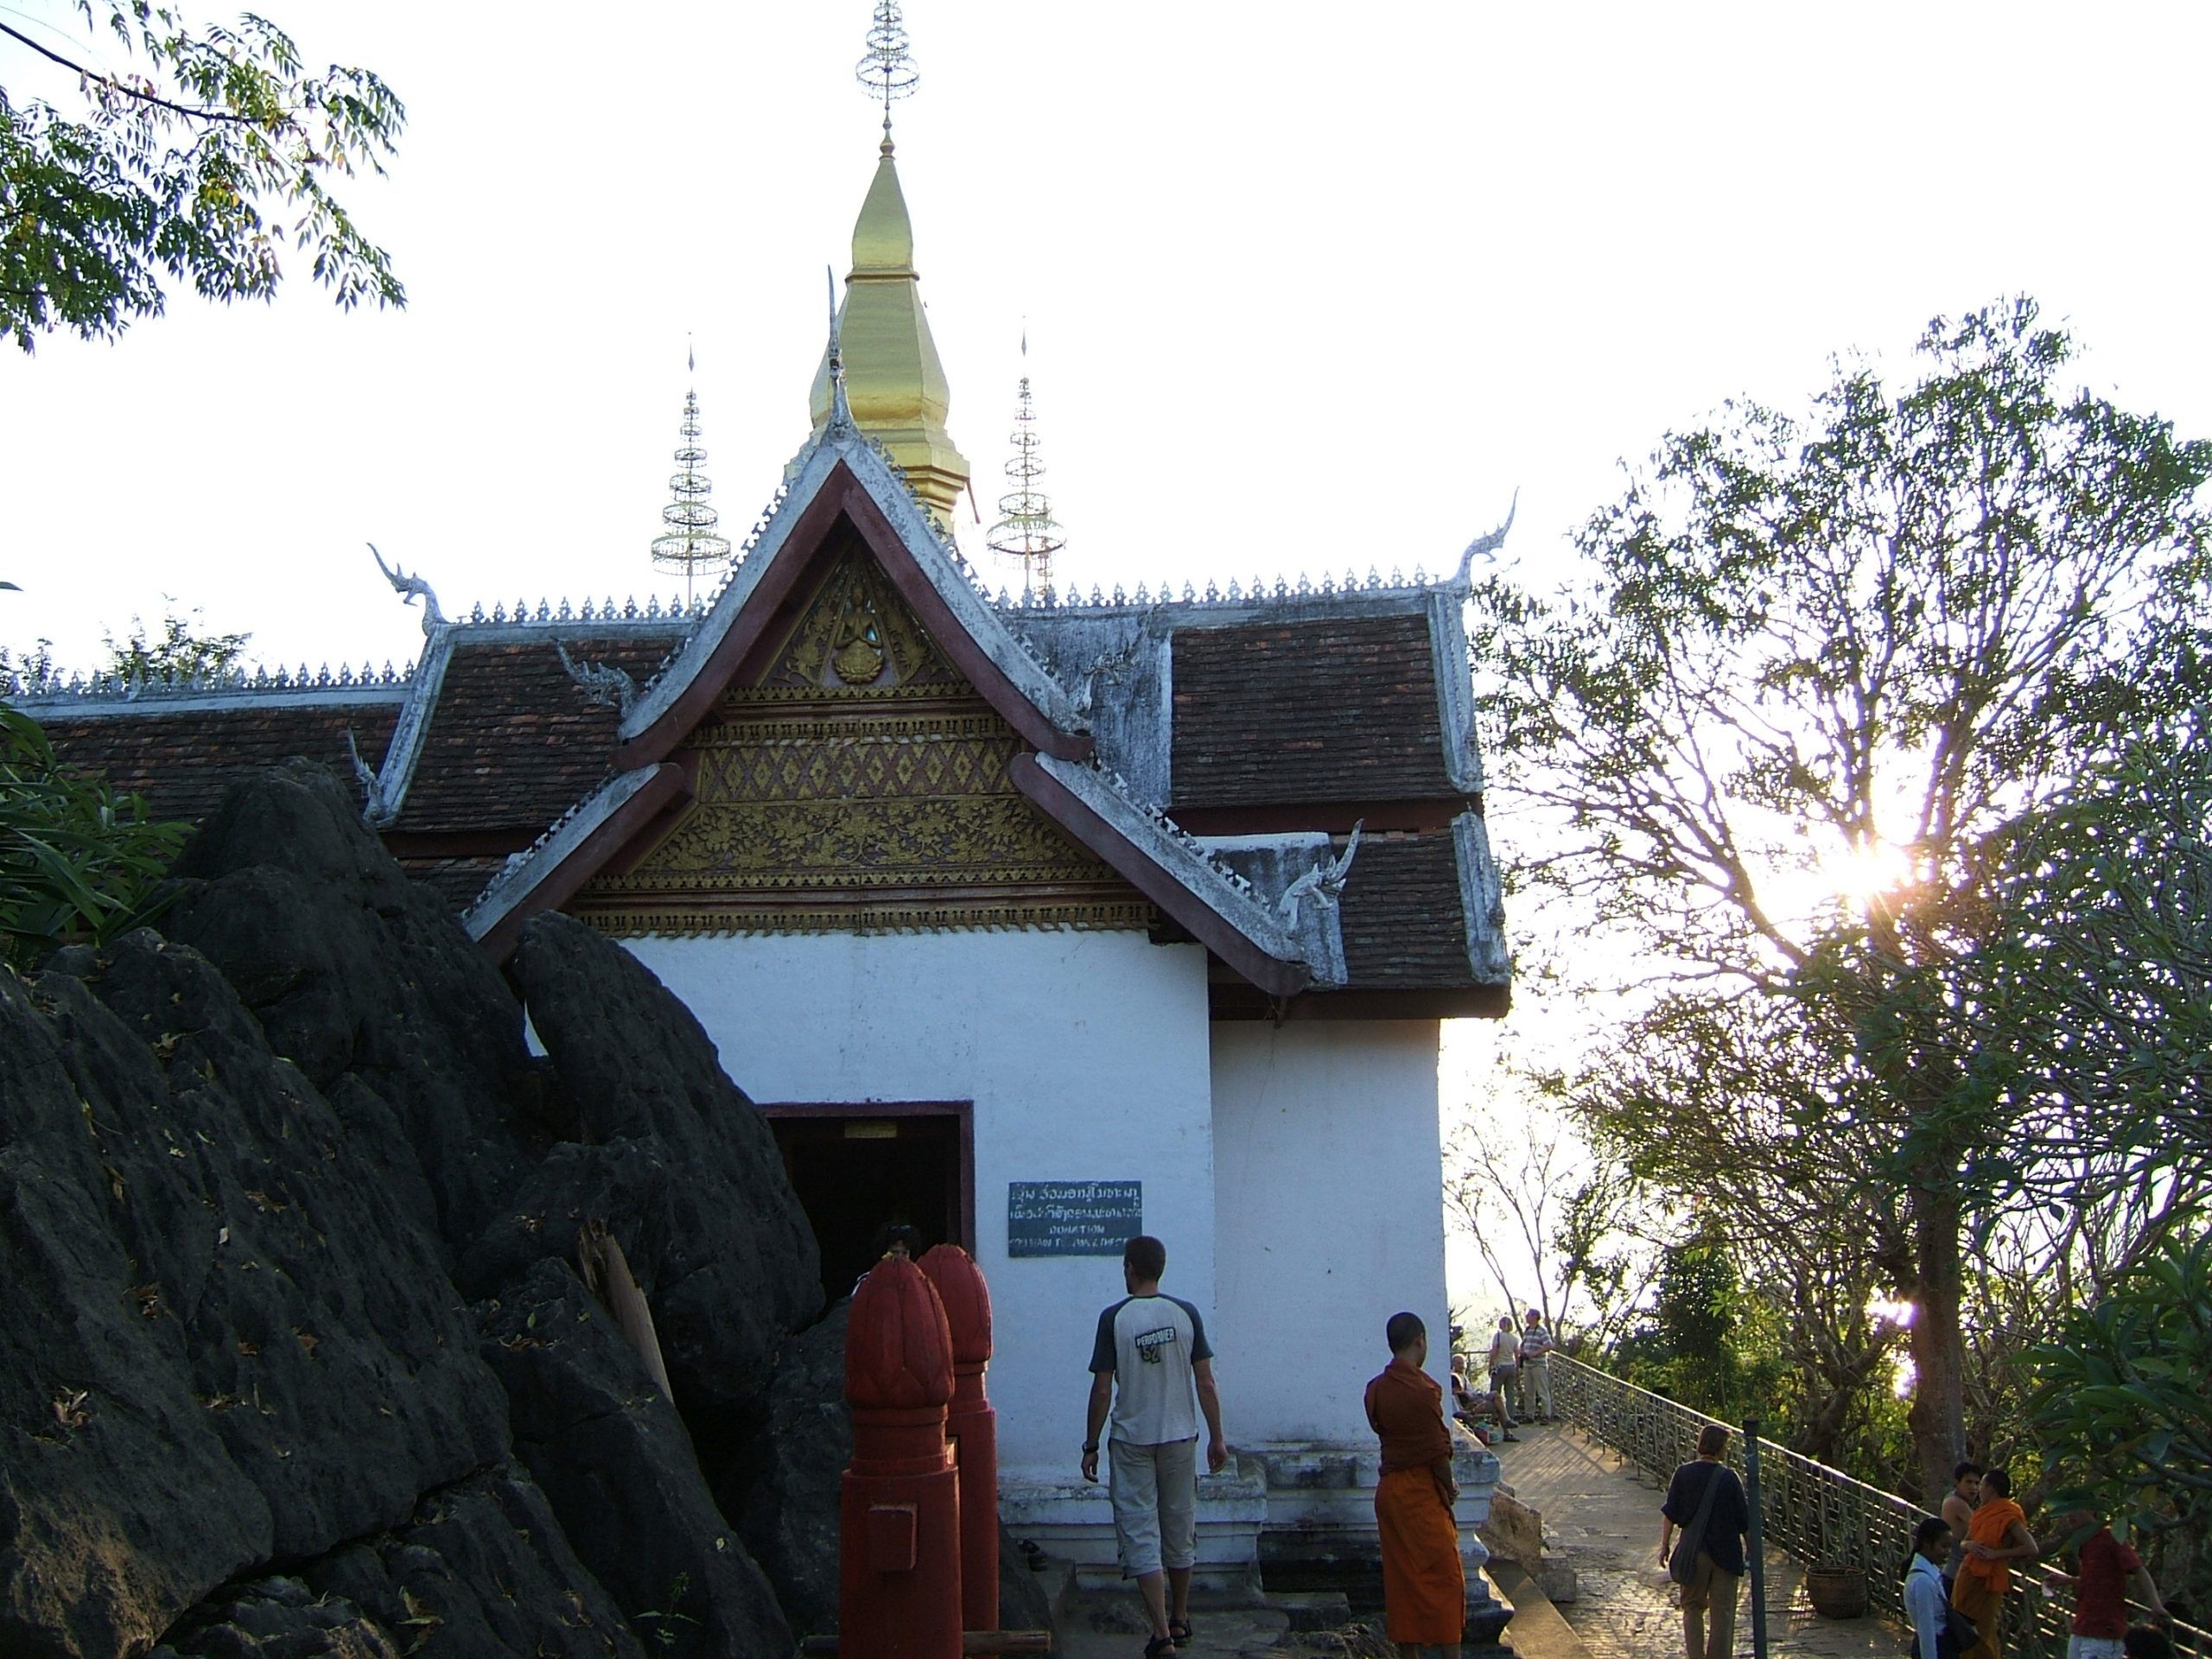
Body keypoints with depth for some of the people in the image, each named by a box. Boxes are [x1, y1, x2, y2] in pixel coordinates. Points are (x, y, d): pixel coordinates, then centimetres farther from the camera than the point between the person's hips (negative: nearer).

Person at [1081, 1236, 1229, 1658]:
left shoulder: (1114, 1318, -10)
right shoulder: (1185, 1314, -3)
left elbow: (1102, 1390, -9)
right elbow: (1205, 1383, -2)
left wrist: (1091, 1446, 1)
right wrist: (1217, 1438, 8)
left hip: (1131, 1441, -3)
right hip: (1180, 1438, 3)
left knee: (1140, 1535, 0)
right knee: (1179, 1530, 17)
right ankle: (1179, 1619, 29)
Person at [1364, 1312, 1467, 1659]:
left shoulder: (1375, 1389, 6)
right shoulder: (1422, 1389, -17)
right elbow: (1438, 1451, -16)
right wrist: (1449, 1490, 1)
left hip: (1388, 1488, 7)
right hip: (1421, 1493, -7)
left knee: (1401, 1578, 10)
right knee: (1444, 1577, 0)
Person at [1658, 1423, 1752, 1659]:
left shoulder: (1683, 1474, -4)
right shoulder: (1729, 1478, -7)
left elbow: (1670, 1514, -3)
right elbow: (1744, 1520, -2)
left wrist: (1665, 1545, 5)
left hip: (1693, 1551, 1)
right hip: (1726, 1552, -1)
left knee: (1692, 1607, 13)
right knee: (1722, 1611, 6)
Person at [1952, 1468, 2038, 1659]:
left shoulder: (2007, 1517, -12)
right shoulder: (1983, 1512, 14)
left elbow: (2032, 1549, -21)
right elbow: (1965, 1542, 17)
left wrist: (1996, 1554, -21)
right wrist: (1969, 1545, -7)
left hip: (1985, 1582, -8)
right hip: (1969, 1577, 8)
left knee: (1980, 1636, -4)